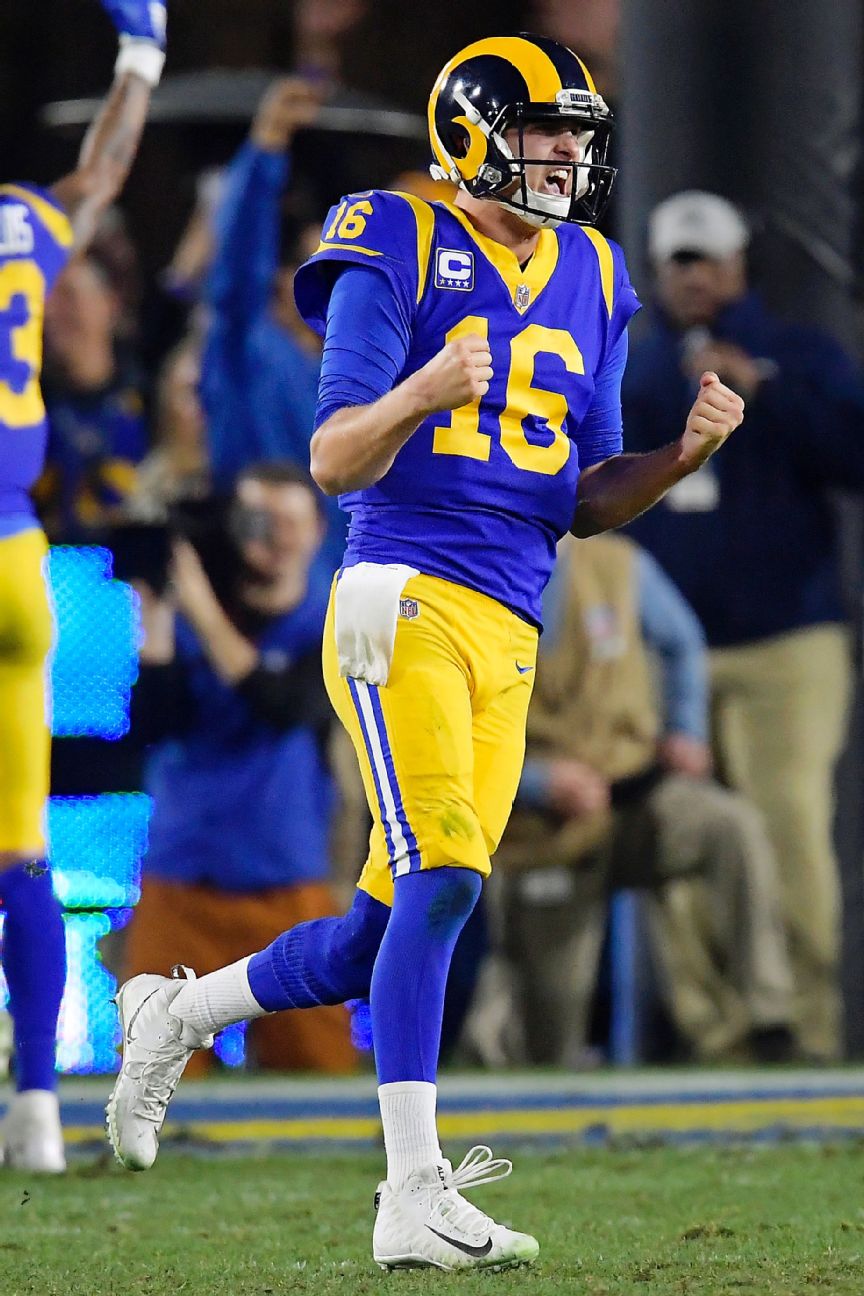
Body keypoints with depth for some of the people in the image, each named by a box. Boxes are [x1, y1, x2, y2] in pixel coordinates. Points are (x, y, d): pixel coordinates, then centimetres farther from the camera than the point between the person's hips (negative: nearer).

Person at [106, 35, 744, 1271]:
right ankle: (413, 1199, -20)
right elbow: (336, 462, -9)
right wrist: (423, 394, -28)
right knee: (443, 878, -21)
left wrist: (688, 450, 0)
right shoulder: (399, 253, -3)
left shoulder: (591, 280, 18)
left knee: (387, 936, 7)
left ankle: (172, 1013, 32)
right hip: (405, 601, -7)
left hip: (510, 640, 7)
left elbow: (586, 500, 19)